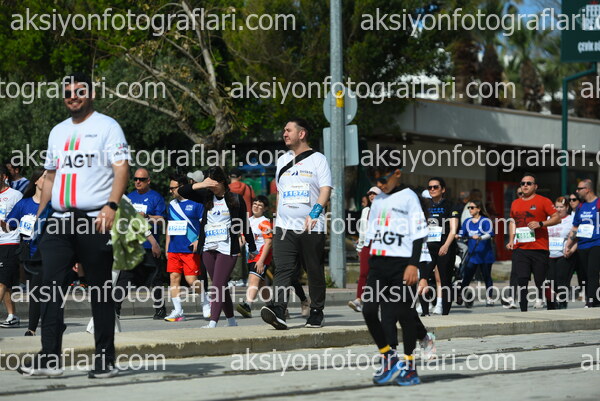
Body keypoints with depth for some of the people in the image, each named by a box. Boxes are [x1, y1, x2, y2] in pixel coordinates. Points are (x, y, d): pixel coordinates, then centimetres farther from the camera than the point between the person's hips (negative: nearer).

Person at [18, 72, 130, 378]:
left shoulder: (106, 126, 1)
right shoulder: (58, 132, 20)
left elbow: (121, 168, -8)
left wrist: (111, 206, -22)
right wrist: (38, 214, 17)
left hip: (95, 220, -5)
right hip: (60, 221, 6)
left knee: (101, 290, 0)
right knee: (50, 285, -5)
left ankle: (106, 360, 6)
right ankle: (49, 358, -6)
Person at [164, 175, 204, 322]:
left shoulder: (196, 203, -4)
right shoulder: (172, 204, 16)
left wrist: (198, 240, -17)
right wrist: (167, 246, 19)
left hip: (190, 249, -6)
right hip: (174, 248, 6)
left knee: (191, 279, -9)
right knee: (174, 277, -1)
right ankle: (178, 311, 1)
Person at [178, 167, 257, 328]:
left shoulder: (235, 199, 2)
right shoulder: (206, 196, 11)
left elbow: (244, 224, 8)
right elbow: (182, 191, 4)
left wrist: (252, 248, 13)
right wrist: (201, 185, -11)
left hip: (227, 249, -5)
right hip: (208, 248, 5)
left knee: (218, 286, -14)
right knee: (221, 287, 10)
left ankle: (213, 323, -23)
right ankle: (231, 322, 19)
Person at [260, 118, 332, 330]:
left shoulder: (317, 159, 2)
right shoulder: (282, 160, 18)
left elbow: (325, 189, -9)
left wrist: (315, 213, -23)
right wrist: (278, 219, 19)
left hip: (312, 228, -3)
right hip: (285, 227, 3)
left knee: (315, 272, 4)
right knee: (283, 270, -12)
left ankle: (316, 313, 16)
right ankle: (278, 310, -26)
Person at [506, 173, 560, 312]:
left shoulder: (543, 201, 1)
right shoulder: (515, 203, 16)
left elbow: (557, 218, -3)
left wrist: (540, 224, -17)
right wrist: (511, 240, 15)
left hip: (539, 248, -3)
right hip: (520, 249, 3)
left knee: (540, 282, -1)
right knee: (521, 280, -6)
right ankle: (523, 311, -4)